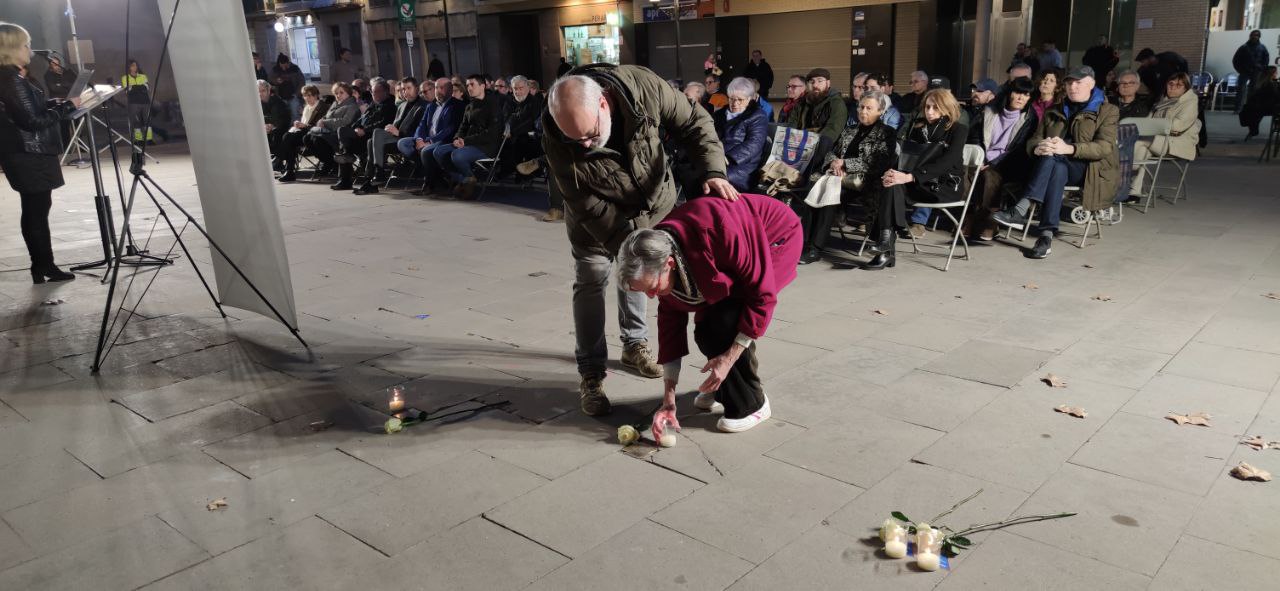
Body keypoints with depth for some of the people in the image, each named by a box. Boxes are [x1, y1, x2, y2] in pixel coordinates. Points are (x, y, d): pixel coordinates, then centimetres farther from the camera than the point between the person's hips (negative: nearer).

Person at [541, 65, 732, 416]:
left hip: (652, 201, 2)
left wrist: (712, 170, -34)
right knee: (590, 282, -3)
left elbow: (692, 123, -20)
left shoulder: (642, 87, -34)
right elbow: (589, 208, -30)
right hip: (597, 218, -2)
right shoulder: (557, 140, -35)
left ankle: (634, 344, 36)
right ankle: (591, 374, 6)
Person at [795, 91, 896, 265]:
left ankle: (815, 249, -35)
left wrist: (845, 163, -7)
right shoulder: (849, 131, 27)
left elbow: (878, 164, -5)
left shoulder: (885, 133, 8)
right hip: (838, 176, 5)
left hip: (861, 182, -5)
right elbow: (831, 153, 22)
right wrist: (834, 163, -3)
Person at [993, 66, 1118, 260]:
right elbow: (1033, 140, 9)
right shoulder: (1054, 111, 22)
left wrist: (1068, 149, -28)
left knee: (1053, 158, -34)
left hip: (1091, 169, -3)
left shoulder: (1107, 111, 8)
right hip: (1057, 165, 3)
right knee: (1057, 169, -35)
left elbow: (1105, 147, -9)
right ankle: (1047, 236, -47)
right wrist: (1038, 148, -19)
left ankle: (1020, 211, -45)